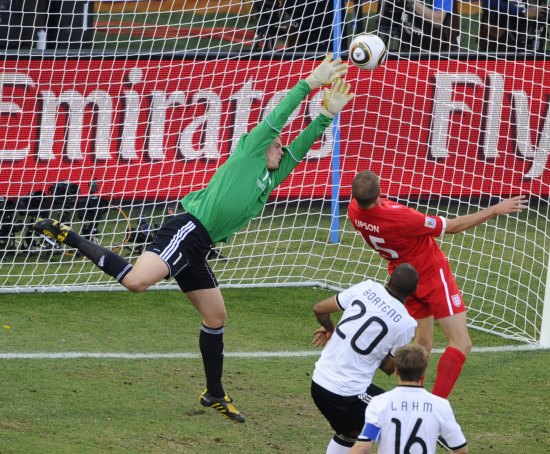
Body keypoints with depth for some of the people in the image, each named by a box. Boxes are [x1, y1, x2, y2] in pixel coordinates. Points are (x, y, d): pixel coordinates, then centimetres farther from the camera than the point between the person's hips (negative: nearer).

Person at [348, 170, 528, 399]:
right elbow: (453, 226, -24)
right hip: (433, 276, -7)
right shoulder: (400, 218, -35)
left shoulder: (354, 210, -18)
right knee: (461, 343, -4)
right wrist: (496, 209, -17)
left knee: (423, 342, 21)